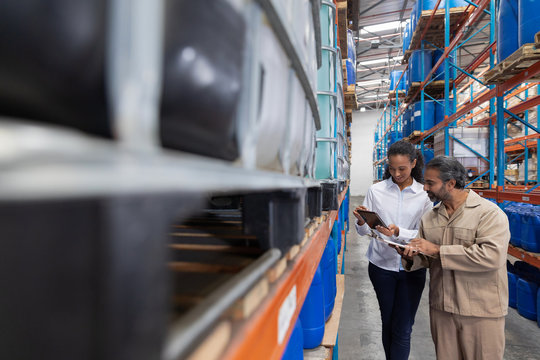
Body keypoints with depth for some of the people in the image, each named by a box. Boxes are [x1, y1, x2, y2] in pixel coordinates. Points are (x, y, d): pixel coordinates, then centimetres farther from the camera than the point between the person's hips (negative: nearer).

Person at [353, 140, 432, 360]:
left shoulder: (424, 194, -5)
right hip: (381, 265, 1)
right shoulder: (376, 191, -3)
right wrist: (361, 222, -24)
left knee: (402, 330, 6)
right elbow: (365, 232, -2)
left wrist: (398, 233, -26)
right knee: (387, 322, 17)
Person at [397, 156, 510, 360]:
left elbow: (491, 255, -27)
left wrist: (437, 250, -24)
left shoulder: (489, 213, -12)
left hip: (481, 312, -5)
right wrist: (412, 257, -13)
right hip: (441, 309, 5)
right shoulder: (430, 218, 7)